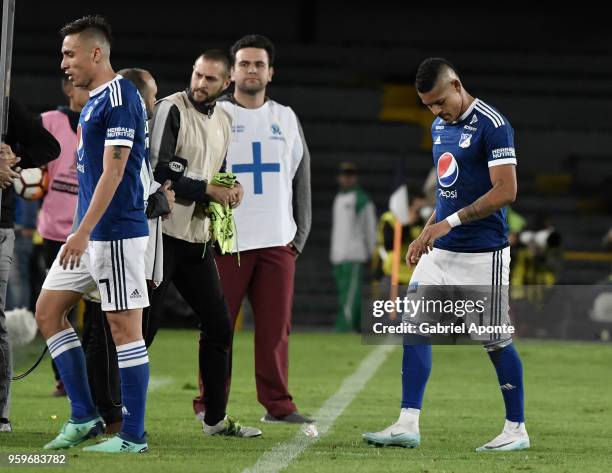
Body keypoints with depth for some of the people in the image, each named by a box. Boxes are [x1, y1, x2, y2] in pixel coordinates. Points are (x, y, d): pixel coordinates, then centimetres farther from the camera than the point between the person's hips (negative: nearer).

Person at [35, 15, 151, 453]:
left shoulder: (120, 98, -14)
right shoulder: (95, 100, 15)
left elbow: (113, 172, -20)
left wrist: (83, 233, -23)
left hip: (117, 234, -10)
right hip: (92, 235, 10)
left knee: (124, 327, -5)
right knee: (48, 311, 10)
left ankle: (133, 436, 0)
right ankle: (84, 417, 13)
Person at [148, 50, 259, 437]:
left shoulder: (223, 121, 15)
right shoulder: (172, 109, -9)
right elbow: (158, 170, -17)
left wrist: (230, 188, 4)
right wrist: (208, 190, -15)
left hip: (199, 238, 8)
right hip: (163, 234, -8)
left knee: (219, 326, 10)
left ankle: (216, 419, 19)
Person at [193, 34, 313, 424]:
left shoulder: (287, 119, 14)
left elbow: (301, 181, 16)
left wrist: (299, 236, 10)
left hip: (277, 242, 3)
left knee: (276, 326, 2)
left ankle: (278, 404, 7)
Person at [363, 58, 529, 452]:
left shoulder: (492, 125, -15)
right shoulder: (440, 126, 12)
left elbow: (506, 191, -20)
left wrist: (450, 222, -22)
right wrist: (426, 234, 14)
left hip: (483, 254, -8)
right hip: (441, 252, 8)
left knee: (497, 342, 0)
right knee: (414, 328, -1)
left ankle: (517, 430, 13)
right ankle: (408, 424, 0)